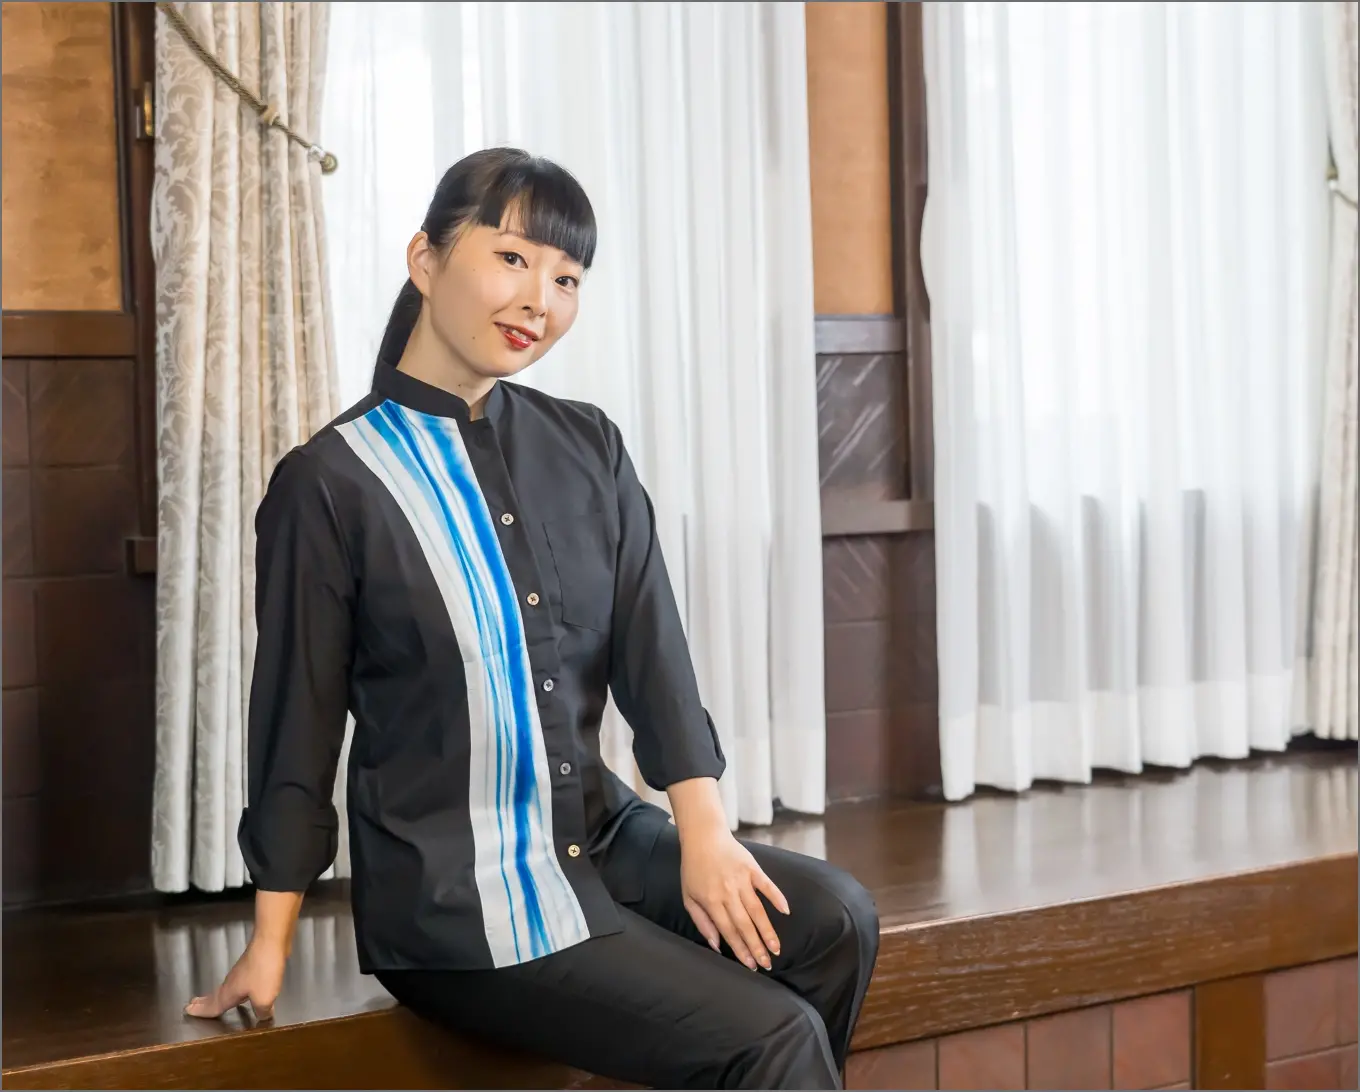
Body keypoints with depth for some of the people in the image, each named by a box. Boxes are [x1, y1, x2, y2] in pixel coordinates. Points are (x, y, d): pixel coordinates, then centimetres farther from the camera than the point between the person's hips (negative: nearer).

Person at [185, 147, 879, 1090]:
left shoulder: (589, 447, 7)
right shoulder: (332, 481, -8)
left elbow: (651, 651, 2)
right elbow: (298, 717, -5)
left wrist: (703, 829, -12)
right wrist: (270, 950, -3)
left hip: (600, 837, 6)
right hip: (450, 898, -6)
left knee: (836, 919, -17)